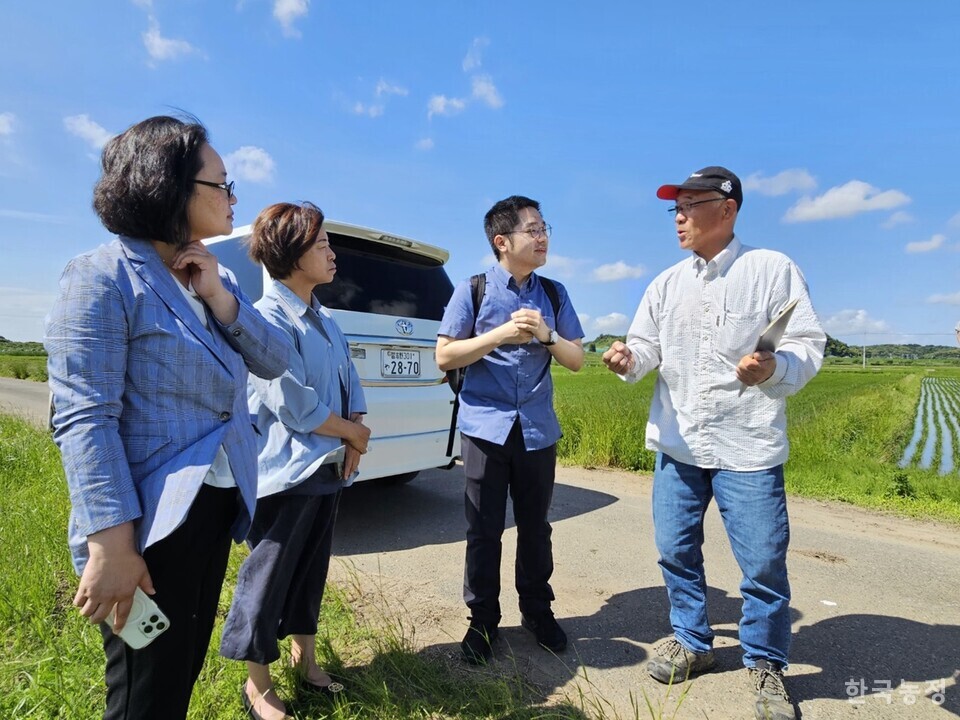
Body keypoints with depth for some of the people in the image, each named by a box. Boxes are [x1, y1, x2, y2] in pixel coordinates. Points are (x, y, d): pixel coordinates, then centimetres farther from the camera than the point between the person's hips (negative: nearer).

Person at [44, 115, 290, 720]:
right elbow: (84, 419, -20)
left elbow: (275, 362, 4)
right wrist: (111, 543, -23)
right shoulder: (105, 277, -15)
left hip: (216, 508, 8)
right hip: (152, 524, -7)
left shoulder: (214, 276, 8)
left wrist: (220, 299, -10)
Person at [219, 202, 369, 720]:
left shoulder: (324, 319, 10)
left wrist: (353, 441, -4)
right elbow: (293, 405, -21)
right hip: (286, 473, -8)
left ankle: (304, 658, 41)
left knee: (311, 569, 21)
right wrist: (354, 434, -9)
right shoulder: (268, 318, -16)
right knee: (268, 578, 8)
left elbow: (350, 385, 11)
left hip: (328, 469, 8)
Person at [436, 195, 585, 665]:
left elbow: (577, 360, 7)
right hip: (485, 427, -2)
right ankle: (482, 620, 27)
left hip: (538, 431, 3)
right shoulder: (472, 290, -2)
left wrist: (546, 335, -13)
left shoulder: (554, 294, 6)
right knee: (484, 532, 7)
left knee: (535, 528, 14)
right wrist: (502, 333, -16)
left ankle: (537, 611, 35)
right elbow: (444, 356, -5)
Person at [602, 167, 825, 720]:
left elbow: (809, 345, -6)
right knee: (676, 550, 13)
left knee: (764, 561, 4)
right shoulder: (667, 283, 10)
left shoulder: (773, 269, -3)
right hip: (677, 444, 4)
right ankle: (693, 643, 35)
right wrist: (629, 358, -16)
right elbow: (647, 346, 7)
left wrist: (774, 368, -27)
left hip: (748, 446, -4)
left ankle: (766, 665, 29)